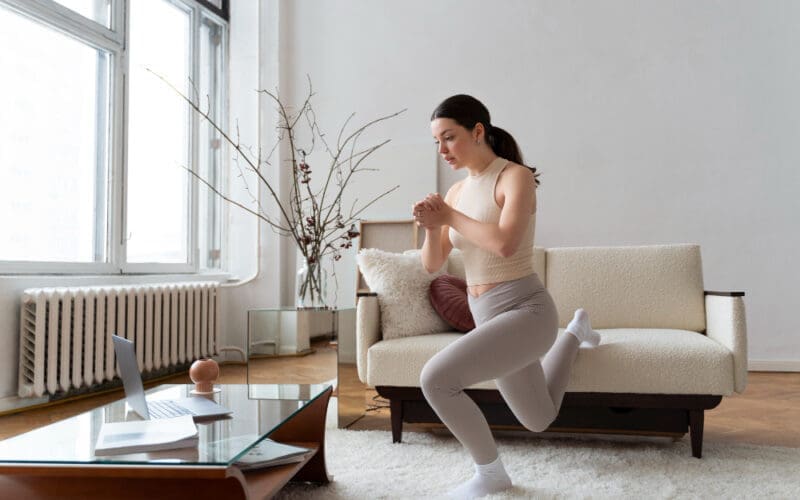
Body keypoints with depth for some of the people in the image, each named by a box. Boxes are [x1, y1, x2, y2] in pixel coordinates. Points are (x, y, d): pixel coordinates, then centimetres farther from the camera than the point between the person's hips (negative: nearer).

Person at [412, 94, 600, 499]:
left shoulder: (517, 176, -11)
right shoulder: (456, 192, 8)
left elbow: (505, 244, -28)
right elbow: (431, 265, 7)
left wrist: (449, 216, -16)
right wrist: (431, 227, -13)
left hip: (525, 312, -8)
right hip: (490, 318, 8)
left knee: (435, 378, -26)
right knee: (538, 420, 27)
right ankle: (575, 332, 50)